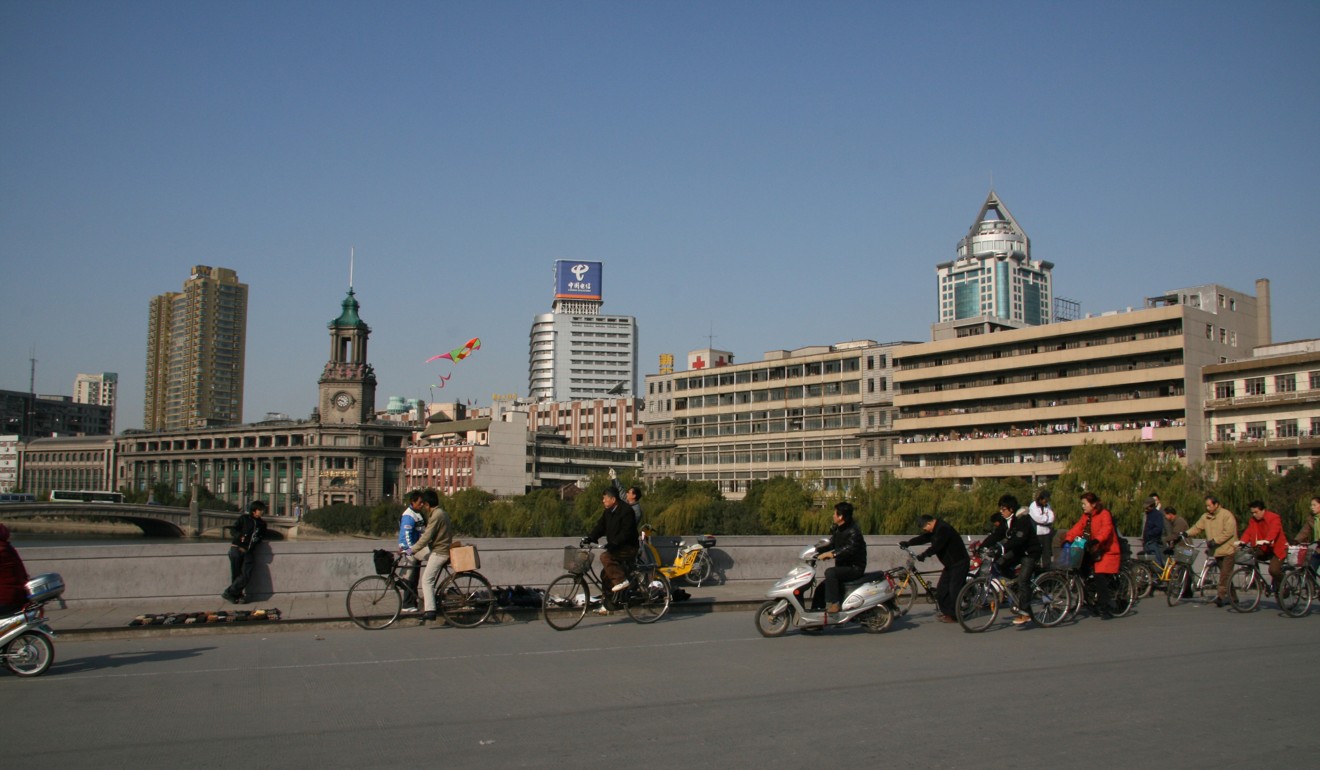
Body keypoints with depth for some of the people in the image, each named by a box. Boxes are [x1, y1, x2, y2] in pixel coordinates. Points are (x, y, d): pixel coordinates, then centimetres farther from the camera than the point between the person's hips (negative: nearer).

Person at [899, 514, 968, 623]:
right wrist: (908, 543, -3)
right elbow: (923, 538, 8)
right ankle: (946, 612, 15)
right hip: (950, 564, 10)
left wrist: (924, 555, -36)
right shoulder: (936, 529, 9)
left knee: (954, 589, -8)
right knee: (941, 588, 8)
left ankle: (953, 616, -2)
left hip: (959, 563, -10)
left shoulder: (943, 529, -23)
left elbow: (936, 546, -32)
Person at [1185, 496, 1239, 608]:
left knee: (1225, 574, -12)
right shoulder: (1205, 517, 9)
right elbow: (1197, 528, 6)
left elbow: (1228, 532, -19)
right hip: (1216, 551, 7)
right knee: (1226, 574, 13)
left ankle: (1221, 595, -15)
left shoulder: (1226, 515, -12)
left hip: (1228, 549, -7)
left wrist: (1215, 540, -24)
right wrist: (1187, 533, -11)